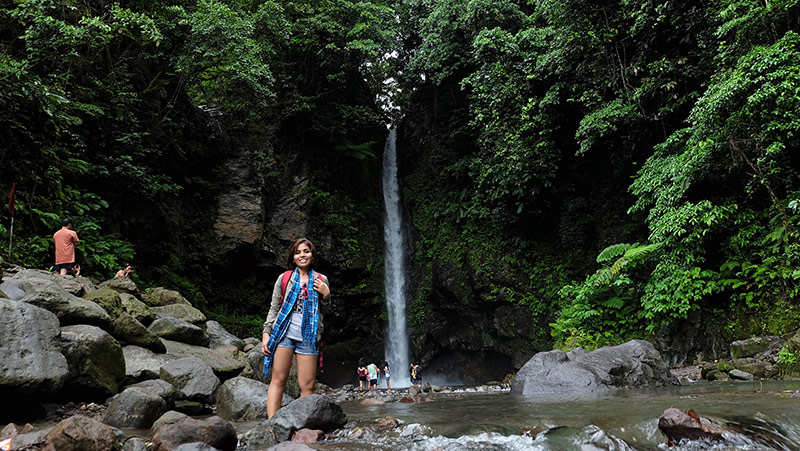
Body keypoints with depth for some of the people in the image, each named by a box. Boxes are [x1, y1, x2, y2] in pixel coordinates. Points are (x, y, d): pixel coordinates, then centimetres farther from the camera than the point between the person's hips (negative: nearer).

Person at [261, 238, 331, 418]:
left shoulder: (321, 280, 12)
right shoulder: (284, 278, 9)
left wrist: (327, 295, -1)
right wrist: (266, 333, 4)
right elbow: (274, 308, 11)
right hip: (284, 332, 0)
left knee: (307, 386, -2)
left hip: (308, 336, 1)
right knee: (278, 381, -3)